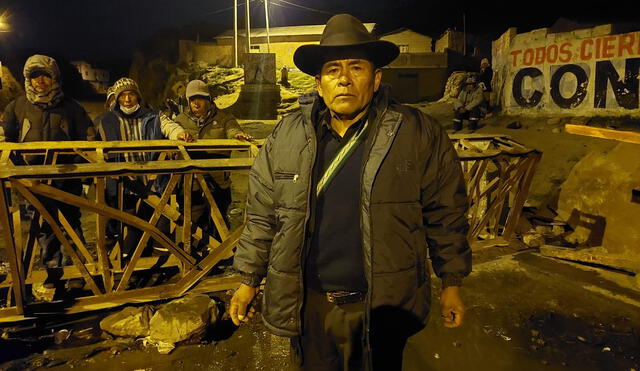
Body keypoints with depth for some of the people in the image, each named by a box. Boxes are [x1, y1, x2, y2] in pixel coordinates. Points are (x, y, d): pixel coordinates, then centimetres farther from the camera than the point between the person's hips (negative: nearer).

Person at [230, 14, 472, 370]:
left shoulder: (420, 135, -9)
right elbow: (262, 216, 3)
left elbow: (445, 215, -2)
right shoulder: (286, 137, -3)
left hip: (384, 304, -1)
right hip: (309, 302, 2)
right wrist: (248, 281, 7)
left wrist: (452, 284, 2)